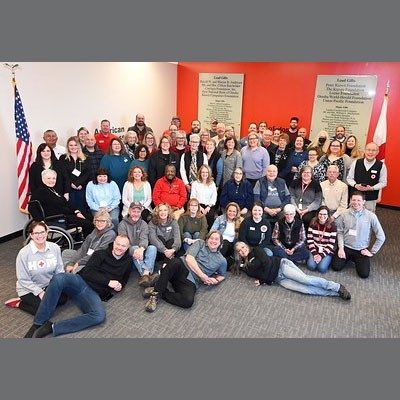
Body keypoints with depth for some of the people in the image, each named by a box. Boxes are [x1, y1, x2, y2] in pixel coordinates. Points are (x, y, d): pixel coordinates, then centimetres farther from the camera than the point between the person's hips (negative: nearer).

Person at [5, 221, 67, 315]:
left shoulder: (55, 248, -10)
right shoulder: (24, 253, -19)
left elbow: (59, 270, -3)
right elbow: (23, 279, -14)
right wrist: (40, 292, -19)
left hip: (49, 285, 4)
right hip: (29, 289, -4)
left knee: (63, 298, -17)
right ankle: (19, 303, 5)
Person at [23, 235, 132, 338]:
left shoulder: (127, 262, 16)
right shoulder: (100, 254, 9)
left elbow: (122, 282, 25)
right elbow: (89, 272, -3)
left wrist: (118, 287, 1)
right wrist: (108, 282, -10)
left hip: (94, 293, 0)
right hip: (80, 281, 0)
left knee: (99, 316, -33)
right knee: (59, 278, -33)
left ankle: (52, 327, -27)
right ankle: (38, 323, -25)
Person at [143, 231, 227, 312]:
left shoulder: (221, 260, 15)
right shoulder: (200, 243, 11)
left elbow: (222, 275, 30)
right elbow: (189, 258, -2)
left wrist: (216, 281, 6)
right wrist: (202, 275, -8)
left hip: (191, 281, 1)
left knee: (188, 301, -33)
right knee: (175, 262, -39)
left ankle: (158, 294, -17)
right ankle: (157, 290, -27)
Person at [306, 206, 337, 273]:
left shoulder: (332, 225, -9)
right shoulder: (313, 223, -3)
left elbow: (331, 244, -9)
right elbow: (309, 239, -3)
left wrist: (321, 255, -17)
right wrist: (315, 254, -13)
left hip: (327, 251, -1)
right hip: (314, 249, 1)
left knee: (322, 268, -20)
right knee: (311, 266, -22)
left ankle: (327, 260, 11)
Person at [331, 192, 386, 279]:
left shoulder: (371, 216, -12)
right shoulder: (344, 214, -7)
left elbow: (381, 237, -6)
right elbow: (340, 232, 0)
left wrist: (372, 252, -4)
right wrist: (341, 248, -8)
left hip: (362, 250, -1)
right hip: (346, 247, 1)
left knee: (364, 274, -13)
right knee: (336, 267, -10)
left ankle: (356, 260, 20)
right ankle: (349, 258, 21)